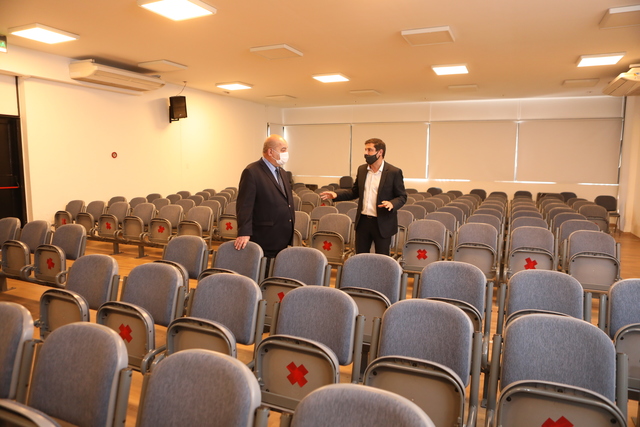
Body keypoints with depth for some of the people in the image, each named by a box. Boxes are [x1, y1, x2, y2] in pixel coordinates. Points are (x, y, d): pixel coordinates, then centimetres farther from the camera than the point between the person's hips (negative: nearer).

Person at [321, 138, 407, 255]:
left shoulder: (394, 172, -8)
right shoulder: (362, 169, 7)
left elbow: (402, 197, -4)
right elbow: (355, 191, 15)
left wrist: (392, 204, -25)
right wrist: (336, 194, 1)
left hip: (382, 223, -4)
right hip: (363, 221, 5)